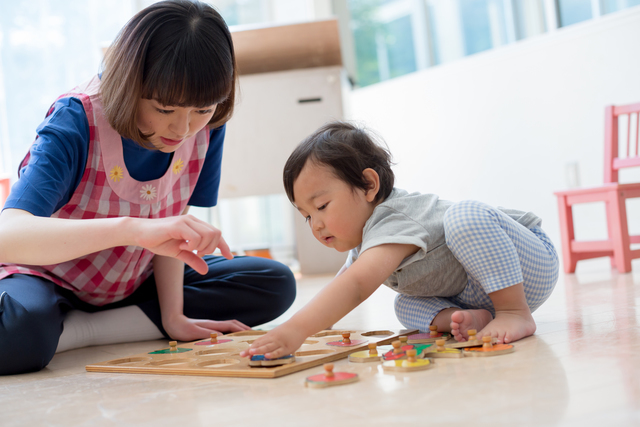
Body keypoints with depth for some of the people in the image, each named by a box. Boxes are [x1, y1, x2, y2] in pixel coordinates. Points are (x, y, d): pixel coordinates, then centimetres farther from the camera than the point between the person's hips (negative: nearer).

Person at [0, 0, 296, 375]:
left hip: (133, 284, 7)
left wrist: (172, 316, -17)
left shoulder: (206, 126, -15)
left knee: (276, 285, -9)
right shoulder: (77, 122, -29)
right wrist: (134, 229, -57)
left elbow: (173, 223, -7)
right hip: (49, 279, -6)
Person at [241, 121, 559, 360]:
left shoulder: (393, 224, -30)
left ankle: (516, 313, -28)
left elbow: (356, 286, -46)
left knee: (465, 217, -35)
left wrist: (294, 331, -55)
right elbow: (340, 289, 17)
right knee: (406, 305, -2)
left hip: (531, 262, -9)